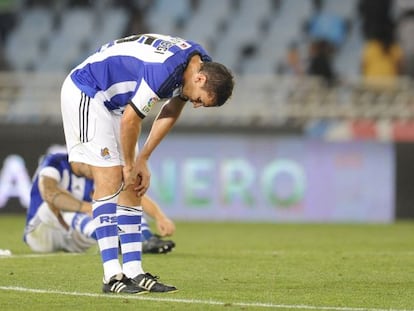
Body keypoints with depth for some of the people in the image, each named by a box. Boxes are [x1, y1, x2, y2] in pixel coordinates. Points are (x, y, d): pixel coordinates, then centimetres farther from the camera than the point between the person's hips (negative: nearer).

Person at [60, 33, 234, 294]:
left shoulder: (201, 64, -4)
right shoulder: (164, 69, -33)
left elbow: (170, 113, 9)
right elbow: (130, 120, -24)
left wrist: (142, 161, 8)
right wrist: (130, 165, -9)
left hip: (114, 102, 9)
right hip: (85, 94, -9)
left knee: (131, 187, 3)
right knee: (110, 181, -15)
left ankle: (134, 272, 2)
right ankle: (113, 277, -17)